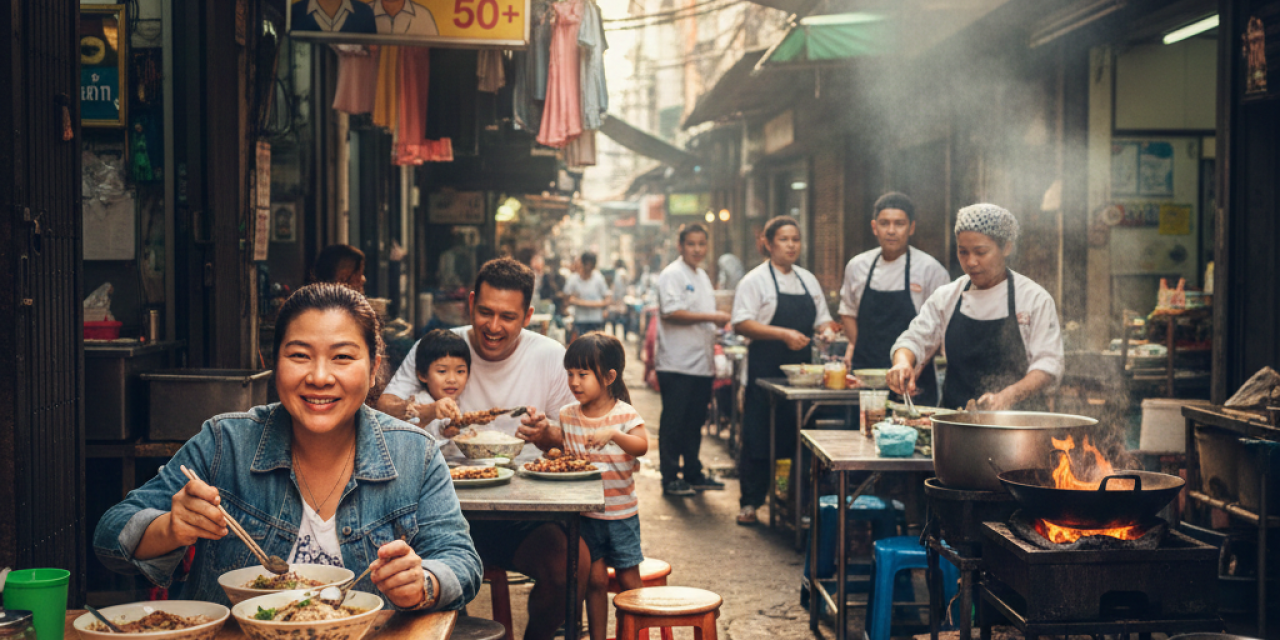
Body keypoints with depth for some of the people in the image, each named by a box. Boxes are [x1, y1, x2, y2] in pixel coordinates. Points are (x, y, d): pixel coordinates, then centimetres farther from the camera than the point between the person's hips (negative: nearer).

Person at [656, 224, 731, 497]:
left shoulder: (702, 276, 18)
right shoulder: (672, 275, -10)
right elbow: (672, 313, -21)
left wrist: (719, 320, 11)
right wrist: (711, 317, -21)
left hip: (701, 362, 9)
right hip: (677, 364, -8)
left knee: (695, 422, 15)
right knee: (673, 423, -2)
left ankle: (693, 474, 25)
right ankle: (670, 479, 5)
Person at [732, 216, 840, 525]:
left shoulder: (808, 280, 16)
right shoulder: (755, 280, -3)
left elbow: (822, 319, 22)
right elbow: (742, 324, -12)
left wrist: (827, 330, -2)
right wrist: (784, 334, -21)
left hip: (800, 372, 5)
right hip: (765, 370, -5)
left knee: (798, 437, 6)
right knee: (758, 438, -2)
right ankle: (750, 502, 8)